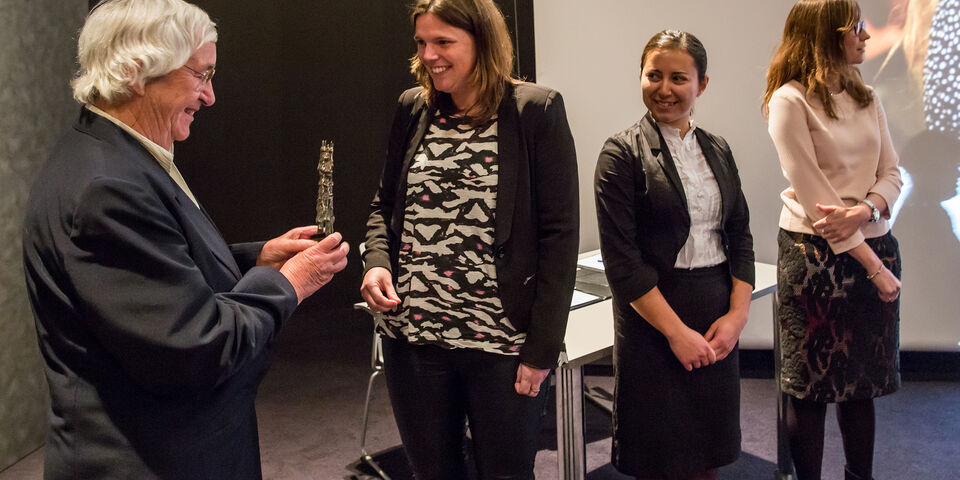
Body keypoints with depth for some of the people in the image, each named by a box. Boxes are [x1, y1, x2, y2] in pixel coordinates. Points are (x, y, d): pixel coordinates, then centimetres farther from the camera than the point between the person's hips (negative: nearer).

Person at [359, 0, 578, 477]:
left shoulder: (537, 110, -7)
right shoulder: (412, 108, 7)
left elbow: (559, 234, -9)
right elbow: (385, 203, 16)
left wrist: (542, 346, -12)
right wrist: (377, 260, -6)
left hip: (503, 342, -4)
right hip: (412, 336, 4)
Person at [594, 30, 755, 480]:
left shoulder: (717, 150, 10)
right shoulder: (623, 153, -8)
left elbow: (740, 237, 10)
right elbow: (621, 260, -13)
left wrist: (737, 314, -3)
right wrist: (676, 331, -14)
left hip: (718, 318, 5)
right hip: (652, 320, -5)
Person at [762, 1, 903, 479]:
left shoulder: (866, 98, 12)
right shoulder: (790, 101, -10)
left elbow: (891, 173, 9)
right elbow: (815, 196, -14)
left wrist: (866, 210, -14)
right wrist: (874, 266, -14)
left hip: (873, 246, 6)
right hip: (816, 253, -6)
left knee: (863, 380, 14)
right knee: (811, 386, 4)